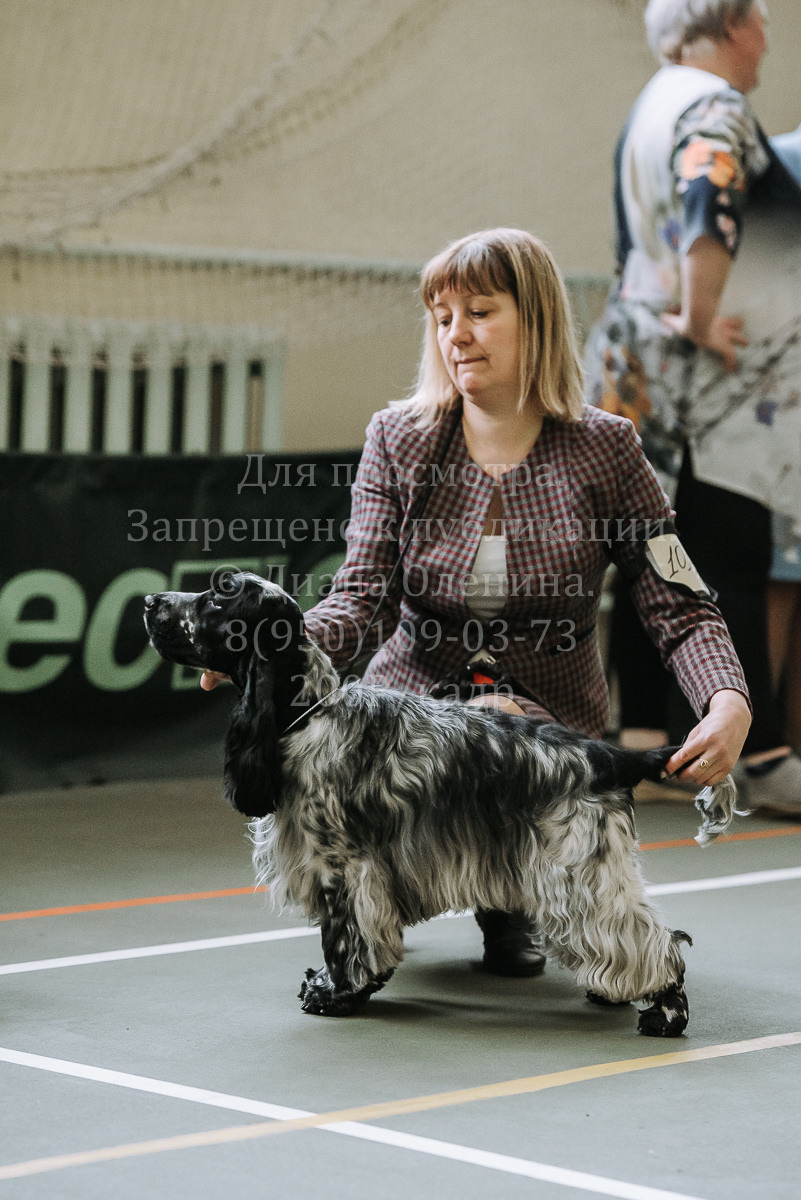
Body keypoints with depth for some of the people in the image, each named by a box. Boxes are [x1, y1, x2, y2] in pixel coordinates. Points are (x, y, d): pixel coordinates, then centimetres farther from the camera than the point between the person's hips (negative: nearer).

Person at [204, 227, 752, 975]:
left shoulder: (603, 450, -5)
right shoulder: (397, 440, -2)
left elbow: (679, 608, -8)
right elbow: (361, 597, -12)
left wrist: (728, 705, -29)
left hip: (548, 722, -1)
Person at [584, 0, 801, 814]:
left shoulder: (650, 109, 17)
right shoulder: (716, 109, -14)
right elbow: (708, 218, -31)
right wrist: (702, 320, -22)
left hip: (645, 371, 10)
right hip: (713, 384, -10)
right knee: (732, 568, -8)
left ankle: (641, 740, 15)